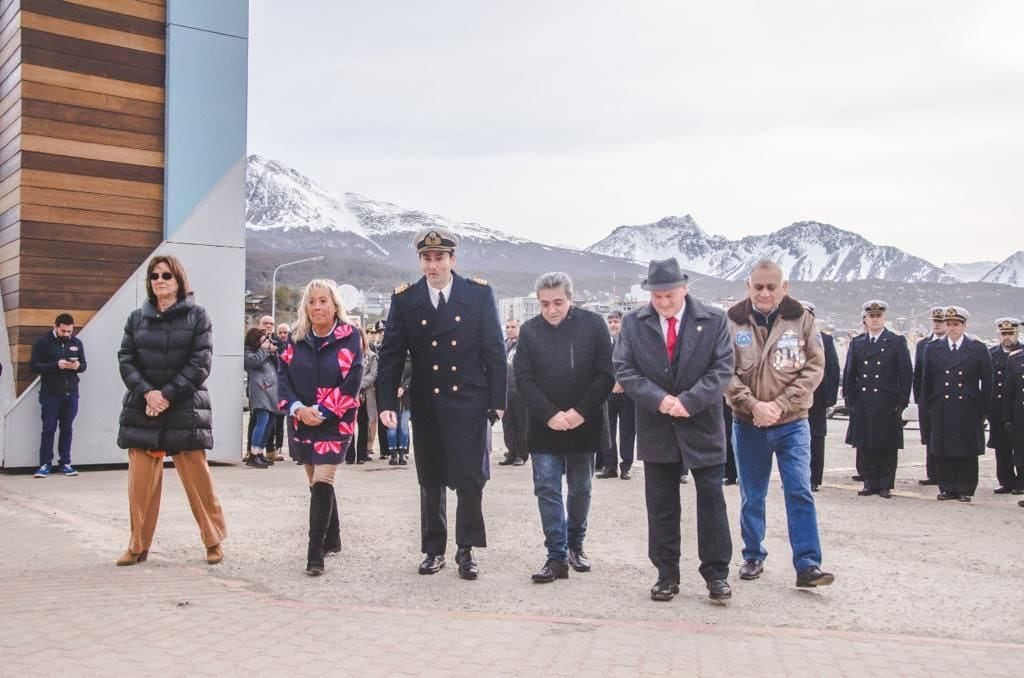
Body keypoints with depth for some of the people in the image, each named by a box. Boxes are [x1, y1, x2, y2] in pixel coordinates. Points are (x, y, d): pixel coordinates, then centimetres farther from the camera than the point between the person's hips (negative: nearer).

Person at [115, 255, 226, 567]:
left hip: (185, 410, -3)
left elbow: (201, 363, -6)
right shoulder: (137, 317, 10)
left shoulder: (197, 315, 1)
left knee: (197, 478, -1)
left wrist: (168, 395, -14)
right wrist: (147, 392, -12)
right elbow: (126, 359, 5)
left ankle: (214, 541, 14)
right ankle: (138, 546, 16)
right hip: (142, 410, 3)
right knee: (141, 482, 4)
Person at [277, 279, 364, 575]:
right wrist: (297, 408, -13)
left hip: (334, 423, -5)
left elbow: (351, 383, -12)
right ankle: (332, 539, 32)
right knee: (317, 482, 14)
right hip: (301, 422, 5)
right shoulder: (296, 338, 5)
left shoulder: (350, 337, -7)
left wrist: (322, 412, -16)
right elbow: (283, 374, 3)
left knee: (322, 482, -14)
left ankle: (315, 555, -11)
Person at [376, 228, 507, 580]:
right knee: (430, 482, 11)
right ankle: (434, 549, 25)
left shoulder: (479, 293, -1)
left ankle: (466, 550, 14)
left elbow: (495, 349, 0)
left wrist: (498, 400, -4)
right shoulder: (404, 299, 2)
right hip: (426, 405, 2)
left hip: (469, 403, -2)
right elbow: (391, 354, 2)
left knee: (470, 479, -2)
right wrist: (386, 403, -7)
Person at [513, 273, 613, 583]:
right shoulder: (529, 330, 0)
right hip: (544, 426, 0)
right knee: (547, 490, -2)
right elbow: (523, 378, -3)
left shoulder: (593, 324, -3)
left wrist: (581, 412, -15)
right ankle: (557, 557, 3)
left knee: (580, 490, 12)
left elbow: (606, 374, -6)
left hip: (584, 424, 0)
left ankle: (575, 545, 30)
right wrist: (549, 415, -14)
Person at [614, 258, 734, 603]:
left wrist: (688, 401, -18)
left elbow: (722, 368, -6)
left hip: (702, 427, -1)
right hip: (656, 430, 1)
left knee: (712, 504, 5)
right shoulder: (633, 323, 1)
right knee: (661, 507, 8)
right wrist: (659, 399, -17)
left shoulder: (713, 320, -2)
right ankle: (666, 575, 19)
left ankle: (716, 574, 16)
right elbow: (624, 370, -3)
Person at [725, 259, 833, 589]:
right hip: (748, 424, 1)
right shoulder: (733, 321, -4)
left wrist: (780, 405, -13)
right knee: (752, 497, 11)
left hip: (792, 423, 0)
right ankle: (753, 557, 25)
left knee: (800, 493, -3)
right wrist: (753, 406, -17)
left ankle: (807, 564, 2)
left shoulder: (801, 319, -2)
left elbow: (814, 367, -4)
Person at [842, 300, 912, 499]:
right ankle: (870, 483, 14)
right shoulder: (856, 343, 11)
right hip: (863, 405, 3)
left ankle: (885, 485, 9)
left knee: (887, 447, 1)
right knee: (866, 446, 5)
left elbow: (906, 374, 0)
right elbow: (849, 374, 12)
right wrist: (850, 400, 5)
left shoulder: (897, 342, 3)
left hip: (888, 404, -3)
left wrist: (902, 402, -5)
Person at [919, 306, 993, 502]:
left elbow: (987, 382, 3)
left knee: (967, 453, 4)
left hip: (968, 412, -2)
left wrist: (985, 410, 0)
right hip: (941, 411, 2)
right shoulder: (933, 350, 8)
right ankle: (947, 488, 12)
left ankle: (965, 490, 13)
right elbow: (926, 382, 10)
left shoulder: (979, 350, 2)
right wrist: (927, 407, 5)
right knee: (942, 453, 3)